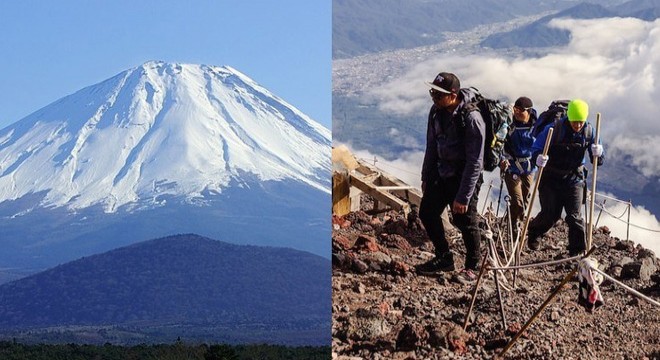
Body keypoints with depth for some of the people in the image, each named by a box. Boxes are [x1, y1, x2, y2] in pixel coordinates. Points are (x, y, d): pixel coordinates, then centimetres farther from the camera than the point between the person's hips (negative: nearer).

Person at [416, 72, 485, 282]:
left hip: (464, 176, -8)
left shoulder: (471, 118, -25)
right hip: (441, 174, 8)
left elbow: (475, 162, -23)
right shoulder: (436, 111, -3)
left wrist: (463, 197, -22)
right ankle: (444, 258, 30)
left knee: (466, 221, 1)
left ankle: (472, 267, 21)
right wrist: (426, 177, 15)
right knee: (427, 212, 12)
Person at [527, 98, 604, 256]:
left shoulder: (589, 132, -6)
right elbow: (536, 148, -11)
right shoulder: (553, 129, -18)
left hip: (574, 179, 2)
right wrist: (539, 158, -33)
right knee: (550, 214, 3)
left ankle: (578, 251, 5)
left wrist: (598, 153, -22)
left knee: (574, 216, -5)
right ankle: (533, 234, 34)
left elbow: (597, 160, 2)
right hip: (551, 179, -2)